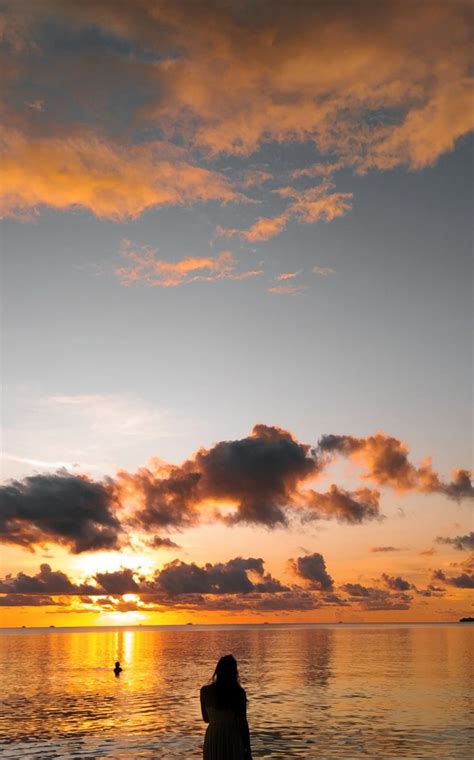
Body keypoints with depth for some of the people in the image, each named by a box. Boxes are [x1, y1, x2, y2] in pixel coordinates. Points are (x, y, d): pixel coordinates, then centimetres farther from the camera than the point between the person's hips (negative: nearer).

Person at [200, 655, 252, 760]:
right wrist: (248, 749, 0)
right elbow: (243, 723, -8)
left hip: (213, 740, 2)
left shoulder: (205, 691, -4)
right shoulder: (239, 692, -11)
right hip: (233, 740, -2)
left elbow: (206, 719, 9)